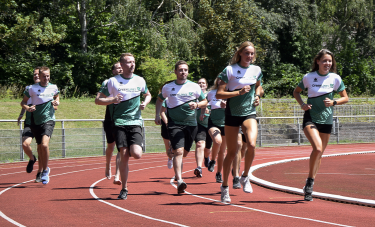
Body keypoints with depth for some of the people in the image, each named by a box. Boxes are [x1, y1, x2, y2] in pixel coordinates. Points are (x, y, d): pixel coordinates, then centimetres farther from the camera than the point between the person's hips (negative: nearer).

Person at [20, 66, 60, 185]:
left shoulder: (53, 88, 4)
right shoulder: (32, 88, -3)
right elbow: (23, 102, 5)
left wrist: (57, 102, 4)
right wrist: (27, 108, -16)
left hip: (48, 120, -1)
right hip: (35, 121, 1)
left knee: (44, 144, -22)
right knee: (40, 146, 9)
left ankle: (45, 170, -7)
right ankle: (45, 171, 29)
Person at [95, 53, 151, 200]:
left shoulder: (140, 80, 8)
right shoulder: (113, 81, 1)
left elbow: (148, 95, 27)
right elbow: (98, 100, 3)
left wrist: (145, 103, 4)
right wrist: (112, 100, -15)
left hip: (135, 122, 1)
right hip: (119, 122, -1)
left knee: (136, 155, -16)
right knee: (124, 156, -7)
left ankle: (136, 147, 23)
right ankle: (124, 189, 6)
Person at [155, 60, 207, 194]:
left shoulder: (194, 87, 4)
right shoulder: (168, 87, 5)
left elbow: (205, 102, 9)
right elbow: (159, 99, 22)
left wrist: (197, 105, -12)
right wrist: (157, 115, 12)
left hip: (191, 124, 2)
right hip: (174, 123, -2)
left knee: (184, 153, 10)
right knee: (179, 151, -18)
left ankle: (177, 173, 38)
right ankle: (179, 181, -25)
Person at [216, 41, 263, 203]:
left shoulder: (256, 70, 4)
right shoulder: (230, 70, -8)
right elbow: (219, 94, -11)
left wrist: (257, 96, 5)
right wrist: (239, 92, -20)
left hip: (249, 113, 2)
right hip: (232, 114, -2)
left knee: (252, 144, -24)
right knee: (231, 152, 3)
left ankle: (245, 177, 0)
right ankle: (225, 187, 21)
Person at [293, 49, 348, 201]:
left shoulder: (335, 78, 0)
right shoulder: (309, 77, -2)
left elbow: (345, 98, 8)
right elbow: (296, 92, 14)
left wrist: (333, 102, -12)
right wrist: (302, 104, -5)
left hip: (326, 120, 3)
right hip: (310, 118, -3)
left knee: (319, 153, 11)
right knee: (317, 148, -25)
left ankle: (308, 188, 28)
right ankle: (310, 182, -9)